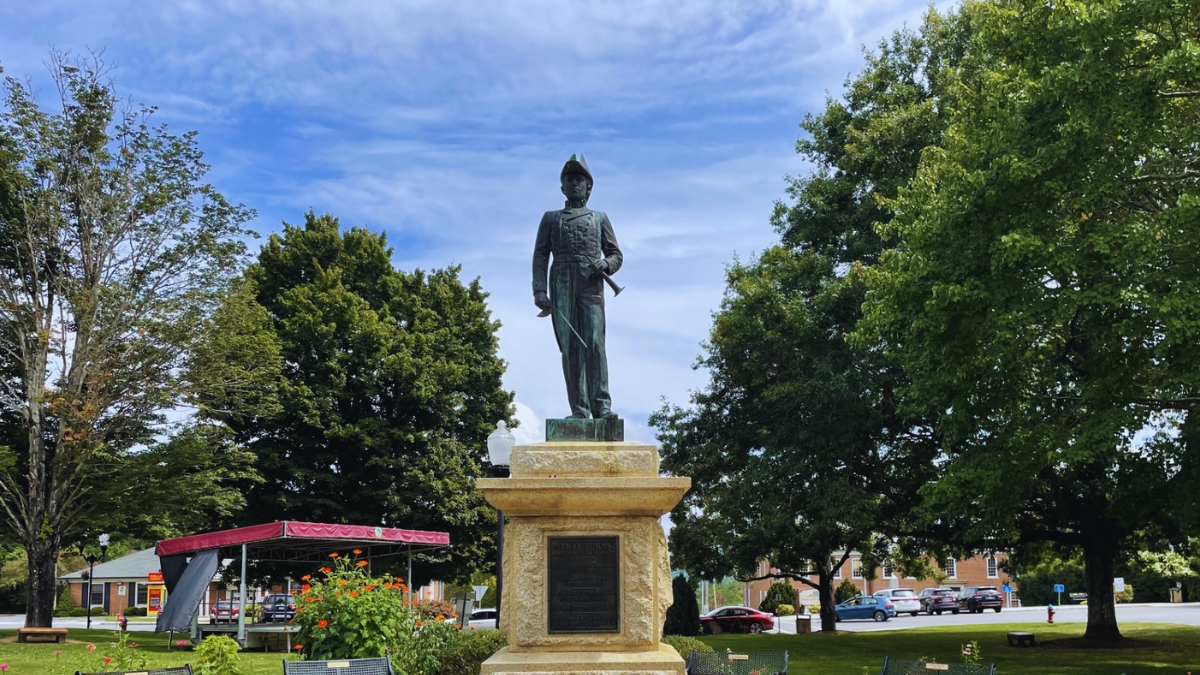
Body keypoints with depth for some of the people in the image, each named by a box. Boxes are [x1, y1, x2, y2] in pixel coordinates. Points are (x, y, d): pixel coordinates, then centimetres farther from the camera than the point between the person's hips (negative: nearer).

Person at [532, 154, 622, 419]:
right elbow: (540, 256, 11)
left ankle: (601, 405, -17)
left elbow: (616, 254, 19)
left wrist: (606, 264, -6)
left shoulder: (600, 218, 21)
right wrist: (539, 290, -3)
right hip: (561, 288, 1)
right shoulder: (551, 218, 20)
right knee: (570, 348, -3)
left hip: (591, 287, -1)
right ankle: (579, 409, -4)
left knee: (594, 343, -14)